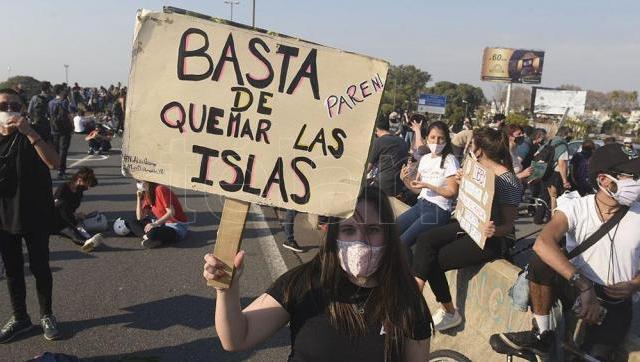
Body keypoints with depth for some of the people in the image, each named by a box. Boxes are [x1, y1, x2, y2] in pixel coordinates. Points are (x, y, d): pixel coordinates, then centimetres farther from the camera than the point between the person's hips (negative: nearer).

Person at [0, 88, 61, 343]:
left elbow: (53, 163, -28)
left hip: (35, 216, -3)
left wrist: (29, 132, -36)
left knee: (39, 267, 6)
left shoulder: (30, 136, -9)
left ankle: (46, 315, 25)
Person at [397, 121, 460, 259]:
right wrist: (406, 180, -4)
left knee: (402, 242, -20)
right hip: (421, 204, 7)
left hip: (438, 210, -7)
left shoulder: (450, 160, -8)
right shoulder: (424, 158, 12)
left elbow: (452, 192, -10)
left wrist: (428, 186, -19)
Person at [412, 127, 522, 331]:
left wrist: (496, 231, -39)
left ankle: (450, 313, 5)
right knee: (425, 240, -11)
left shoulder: (509, 182, -20)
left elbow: (509, 224, -18)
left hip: (493, 239, -8)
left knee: (433, 261, -14)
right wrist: (463, 182, 8)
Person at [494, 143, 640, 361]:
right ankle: (542, 335, -10)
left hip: (616, 303, 0)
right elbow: (542, 243, -31)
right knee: (540, 262, -27)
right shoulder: (576, 208, -11)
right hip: (576, 289, 1)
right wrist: (584, 285, -40)